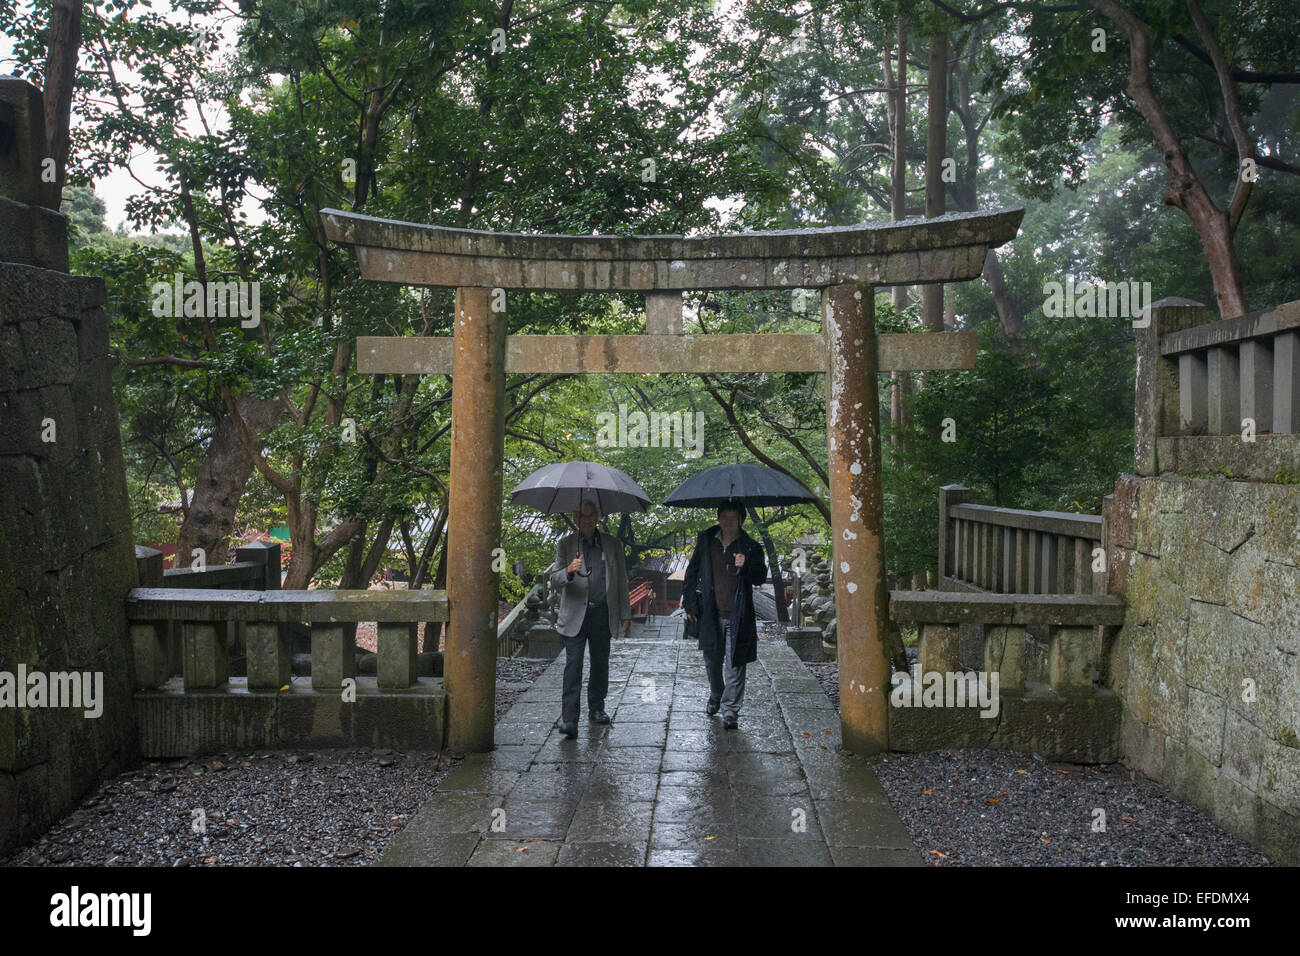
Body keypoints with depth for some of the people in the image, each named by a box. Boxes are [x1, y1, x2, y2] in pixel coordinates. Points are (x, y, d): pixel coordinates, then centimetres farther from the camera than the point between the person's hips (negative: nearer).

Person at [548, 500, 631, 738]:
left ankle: (596, 709, 26)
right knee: (573, 666, -8)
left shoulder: (612, 544, 10)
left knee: (600, 664, 10)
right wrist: (569, 571, -24)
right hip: (575, 614, -2)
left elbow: (621, 581, 13)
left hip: (602, 612, 2)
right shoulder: (565, 544, 5)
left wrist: (625, 613, 10)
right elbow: (554, 580, -2)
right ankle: (568, 719, -10)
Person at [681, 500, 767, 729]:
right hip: (710, 615, 3)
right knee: (711, 660, 16)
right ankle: (715, 696, 41)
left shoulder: (751, 547, -1)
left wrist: (746, 566, -24)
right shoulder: (705, 541, 5)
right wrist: (689, 603, 8)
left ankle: (730, 710, 6)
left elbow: (760, 578, -4)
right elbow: (692, 572, 12)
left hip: (737, 616, -3)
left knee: (734, 664, -2)